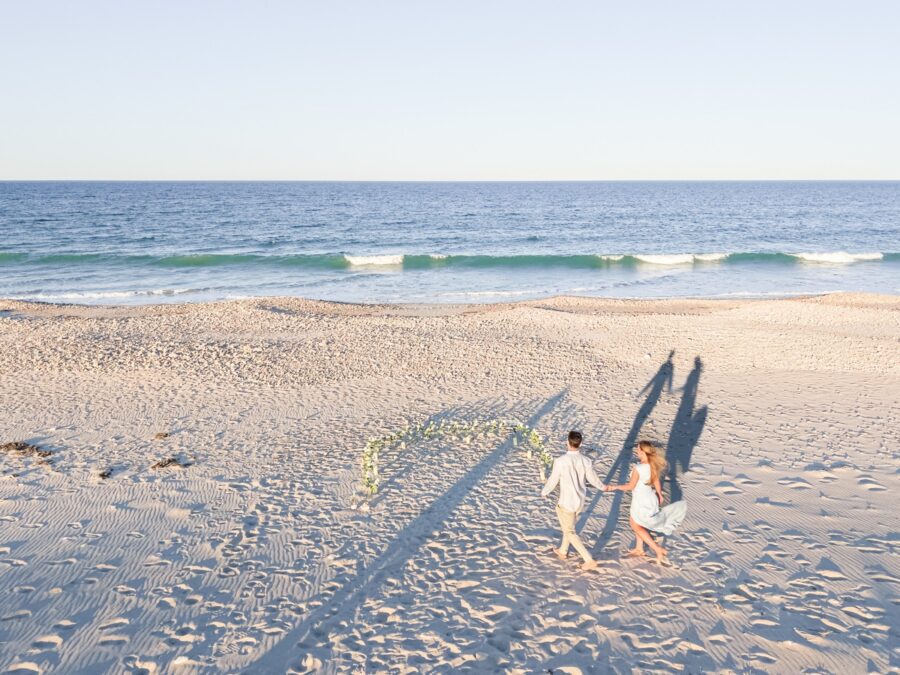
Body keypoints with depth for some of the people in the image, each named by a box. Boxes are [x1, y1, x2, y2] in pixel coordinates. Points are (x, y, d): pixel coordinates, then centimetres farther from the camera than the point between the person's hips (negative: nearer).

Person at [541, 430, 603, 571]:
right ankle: (562, 551, 47)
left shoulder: (560, 461, -25)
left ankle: (589, 560, 7)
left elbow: (553, 481, -15)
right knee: (568, 525, 28)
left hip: (566, 503, -6)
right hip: (580, 501, 6)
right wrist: (602, 486, 27)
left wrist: (544, 492, 7)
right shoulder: (585, 461, -12)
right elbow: (593, 479, 3)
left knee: (570, 532, 10)